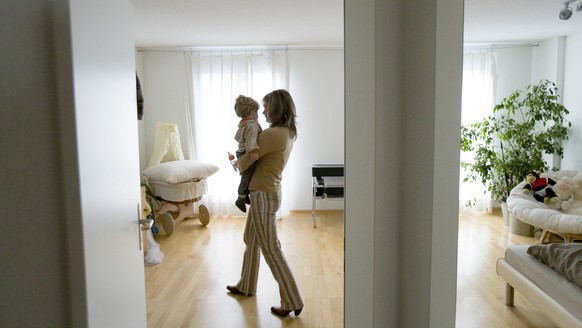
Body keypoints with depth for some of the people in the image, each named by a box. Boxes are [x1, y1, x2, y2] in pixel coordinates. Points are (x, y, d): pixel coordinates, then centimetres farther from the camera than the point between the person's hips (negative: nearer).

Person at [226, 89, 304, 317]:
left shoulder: (273, 134, -22)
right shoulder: (288, 133, 8)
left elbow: (244, 163, -16)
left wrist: (236, 162, 7)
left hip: (264, 195, -10)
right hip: (267, 193, 10)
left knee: (271, 249, -3)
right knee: (251, 239, 23)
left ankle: (292, 302, 6)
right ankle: (246, 286, 40)